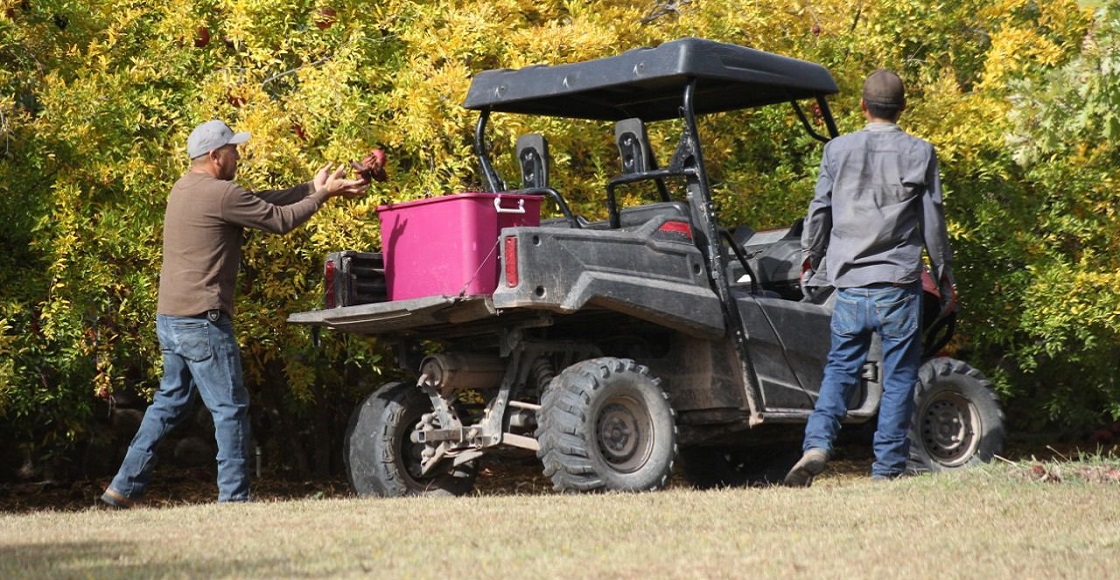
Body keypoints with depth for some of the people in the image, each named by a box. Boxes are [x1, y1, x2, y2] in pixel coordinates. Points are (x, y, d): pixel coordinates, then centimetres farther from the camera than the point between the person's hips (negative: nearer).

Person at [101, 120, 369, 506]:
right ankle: (234, 497, 0)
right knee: (230, 408, -2)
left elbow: (261, 202, 16)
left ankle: (125, 487, 17)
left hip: (170, 318, 10)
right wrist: (323, 195, 4)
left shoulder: (185, 189, 15)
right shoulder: (219, 194, -15)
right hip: (201, 321, -10)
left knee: (169, 403, 17)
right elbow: (279, 220, -8)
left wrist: (312, 188, 14)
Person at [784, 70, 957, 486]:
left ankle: (816, 445, -10)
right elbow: (933, 222, 1)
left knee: (839, 369, 10)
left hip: (849, 282, 2)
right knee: (898, 377, 4)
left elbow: (819, 211, 9)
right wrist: (945, 279, 10)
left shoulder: (837, 150, 4)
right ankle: (887, 469, 3)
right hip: (899, 283, -2)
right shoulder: (919, 153, -1)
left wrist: (810, 260, 25)